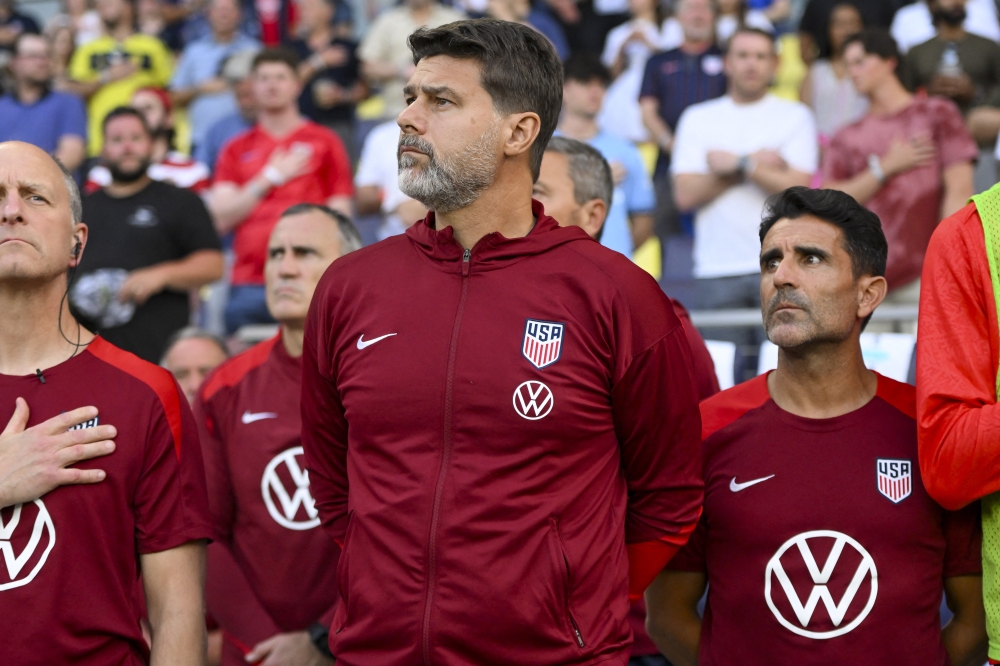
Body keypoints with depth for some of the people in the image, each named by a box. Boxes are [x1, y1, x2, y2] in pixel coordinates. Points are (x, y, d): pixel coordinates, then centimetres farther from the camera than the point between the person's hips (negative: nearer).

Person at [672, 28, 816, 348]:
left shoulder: (795, 116, 8)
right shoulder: (697, 119, 12)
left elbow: (796, 188, -5)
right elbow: (686, 195, 0)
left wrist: (736, 164, -4)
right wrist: (757, 164, -3)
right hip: (716, 270, 2)